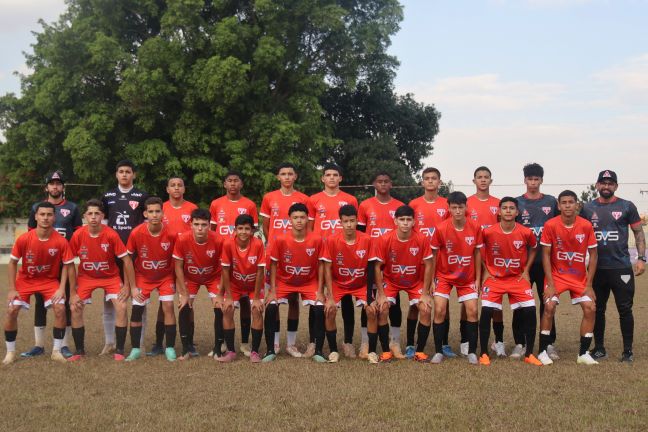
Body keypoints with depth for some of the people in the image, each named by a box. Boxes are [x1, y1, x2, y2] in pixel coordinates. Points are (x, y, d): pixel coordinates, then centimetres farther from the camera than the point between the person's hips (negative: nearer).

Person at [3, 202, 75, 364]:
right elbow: (12, 262, -7)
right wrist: (12, 289, -10)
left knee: (60, 308, -19)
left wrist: (62, 288, -15)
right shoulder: (23, 239, -20)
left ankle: (57, 350, -4)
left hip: (50, 280, 0)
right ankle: (10, 352, 5)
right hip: (25, 280, 1)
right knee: (12, 310, -13)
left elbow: (68, 265, -9)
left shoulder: (61, 241, -21)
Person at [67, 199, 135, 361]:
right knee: (75, 309, -9)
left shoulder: (111, 234, -22)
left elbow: (126, 260, -14)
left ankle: (119, 350, -2)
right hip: (86, 277, 1)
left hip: (111, 276, -1)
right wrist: (72, 292, -10)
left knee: (121, 307, -16)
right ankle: (80, 351, 9)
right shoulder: (78, 235, -18)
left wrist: (127, 285, -13)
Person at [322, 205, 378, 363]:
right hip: (338, 284, 0)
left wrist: (370, 298, -14)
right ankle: (333, 350, -3)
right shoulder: (331, 241, -19)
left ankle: (372, 351, -2)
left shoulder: (367, 240, -17)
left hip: (361, 284, 1)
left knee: (372, 311, -18)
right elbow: (327, 269, -14)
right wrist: (330, 297, -19)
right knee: (330, 311, -21)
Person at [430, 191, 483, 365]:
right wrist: (431, 280, -6)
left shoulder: (475, 228, -12)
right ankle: (438, 351, 3)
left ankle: (472, 352, 8)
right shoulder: (441, 229, -17)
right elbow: (433, 255, -7)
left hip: (468, 277, 2)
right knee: (440, 310, -10)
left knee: (472, 310, -6)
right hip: (444, 276, -1)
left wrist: (478, 279, 0)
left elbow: (477, 254, -1)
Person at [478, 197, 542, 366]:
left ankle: (529, 354, 7)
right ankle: (484, 353, 0)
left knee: (530, 311, -9)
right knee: (486, 311, -15)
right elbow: (478, 250, 4)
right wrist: (485, 271, -2)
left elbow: (533, 249, 11)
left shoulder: (526, 232, -10)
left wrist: (526, 270, 4)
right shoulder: (488, 232, -14)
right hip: (494, 278, -1)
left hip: (518, 278, 1)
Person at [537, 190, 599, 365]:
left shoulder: (586, 226, -11)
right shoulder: (550, 225, -15)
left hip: (580, 276, 2)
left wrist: (589, 284, -7)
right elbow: (545, 255, -11)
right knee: (549, 306, -17)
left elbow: (593, 255, -4)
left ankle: (583, 354, 5)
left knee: (590, 308, -8)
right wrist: (550, 284, -15)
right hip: (556, 274, -2)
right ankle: (542, 352, -4)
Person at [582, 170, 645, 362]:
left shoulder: (627, 207, 1)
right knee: (598, 309, 9)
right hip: (597, 268, 2)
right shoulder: (587, 208, 7)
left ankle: (628, 350, 10)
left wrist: (641, 258, -5)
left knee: (625, 309, 1)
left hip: (621, 267, -2)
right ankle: (599, 348, 19)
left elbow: (638, 233, 4)